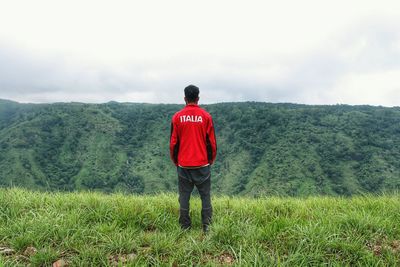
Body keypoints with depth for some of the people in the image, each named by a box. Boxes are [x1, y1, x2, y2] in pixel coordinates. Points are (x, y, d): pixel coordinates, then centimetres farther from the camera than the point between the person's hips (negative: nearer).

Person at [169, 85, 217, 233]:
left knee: (184, 197, 8)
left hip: (183, 165, 1)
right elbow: (211, 142, 1)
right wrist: (211, 160, 14)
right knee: (205, 196, 9)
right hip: (202, 165, 0)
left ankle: (185, 228, 14)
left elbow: (173, 142, 2)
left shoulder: (177, 117, -1)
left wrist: (175, 161, 15)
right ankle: (206, 226, 11)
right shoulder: (206, 116, -2)